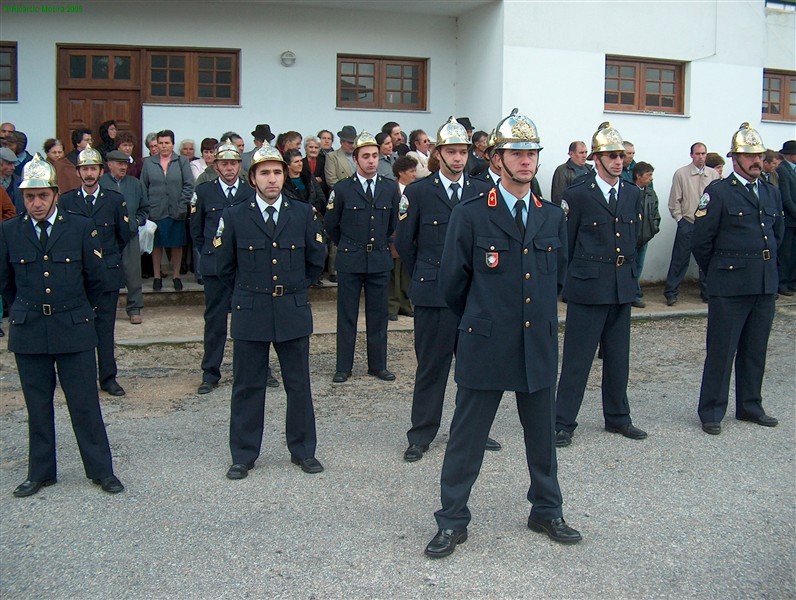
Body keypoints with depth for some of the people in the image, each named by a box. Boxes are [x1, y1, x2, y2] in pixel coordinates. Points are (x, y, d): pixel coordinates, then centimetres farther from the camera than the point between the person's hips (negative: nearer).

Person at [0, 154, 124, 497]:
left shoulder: (81, 228, -3)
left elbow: (95, 278, 7)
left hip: (74, 330, -1)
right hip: (28, 332, 2)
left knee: (85, 404, 3)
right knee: (37, 407, 10)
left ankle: (101, 470, 15)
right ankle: (40, 473, 23)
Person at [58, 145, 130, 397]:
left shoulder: (115, 199, 3)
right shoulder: (66, 201, 3)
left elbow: (124, 236, 11)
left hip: (108, 272, 0)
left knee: (105, 326, 3)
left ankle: (108, 378, 9)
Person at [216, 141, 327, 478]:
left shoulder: (304, 214, 2)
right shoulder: (234, 217, -1)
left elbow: (316, 260, 12)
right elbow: (224, 267, 8)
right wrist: (248, 294, 11)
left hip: (294, 312, 1)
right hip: (250, 313, -1)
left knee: (299, 385, 8)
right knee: (247, 387, 7)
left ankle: (303, 450, 22)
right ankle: (243, 454, 19)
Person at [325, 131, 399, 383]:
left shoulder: (391, 188, 4)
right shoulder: (342, 189, -3)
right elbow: (331, 225, 7)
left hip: (380, 261, 2)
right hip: (350, 261, -2)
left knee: (378, 315, 8)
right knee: (347, 316, 4)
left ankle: (378, 365, 17)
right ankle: (343, 367, 12)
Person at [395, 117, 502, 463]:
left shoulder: (483, 193, 6)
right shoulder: (418, 192, -1)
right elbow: (403, 242, 4)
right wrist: (424, 277, 8)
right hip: (433, 293, -3)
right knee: (431, 366, 3)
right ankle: (421, 436, 14)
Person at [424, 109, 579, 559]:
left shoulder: (554, 217, 6)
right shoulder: (471, 214, -7)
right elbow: (453, 282, 0)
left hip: (539, 346, 4)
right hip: (486, 347, -4)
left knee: (542, 435, 15)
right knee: (467, 437, 5)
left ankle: (547, 511, 34)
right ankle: (453, 521, 19)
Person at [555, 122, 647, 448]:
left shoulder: (632, 194, 10)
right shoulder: (577, 194, -8)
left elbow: (634, 238, 17)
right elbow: (565, 244, -2)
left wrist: (629, 274, 13)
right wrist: (577, 277, 3)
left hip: (622, 287, 6)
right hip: (587, 287, -5)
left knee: (618, 357, 15)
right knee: (577, 359, -1)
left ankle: (617, 417, 30)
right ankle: (563, 423, 8)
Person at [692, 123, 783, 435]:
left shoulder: (771, 192, 12)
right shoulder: (718, 192, -7)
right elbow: (700, 241, -7)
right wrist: (718, 272, 3)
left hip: (765, 286, 6)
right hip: (730, 288, -6)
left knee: (756, 351, 14)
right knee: (721, 351, 0)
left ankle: (750, 406, 26)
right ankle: (711, 412, 10)